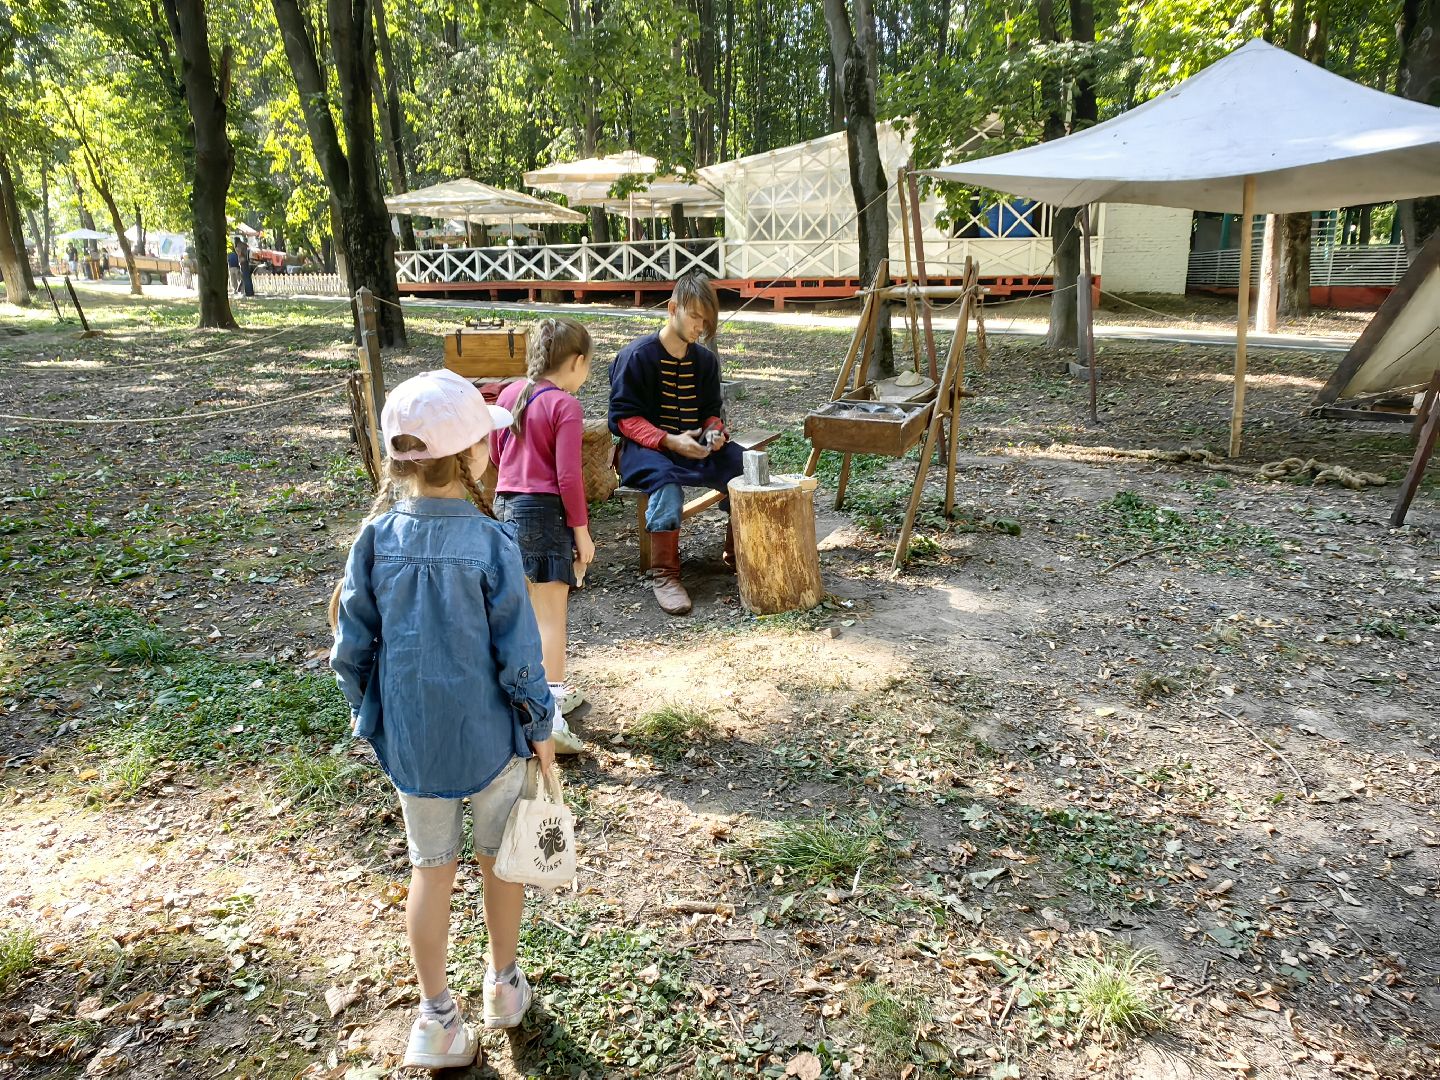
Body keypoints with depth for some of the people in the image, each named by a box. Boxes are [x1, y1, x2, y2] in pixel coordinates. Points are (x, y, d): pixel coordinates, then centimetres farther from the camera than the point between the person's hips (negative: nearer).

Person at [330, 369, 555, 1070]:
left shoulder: (376, 537, -10)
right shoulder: (490, 544, -21)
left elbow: (352, 648, -3)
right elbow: (518, 658, -15)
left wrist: (372, 718, 13)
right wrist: (541, 735, -2)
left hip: (412, 743, 3)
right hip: (489, 737, -2)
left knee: (431, 868, 18)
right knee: (499, 860, 20)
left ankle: (435, 1021, 29)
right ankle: (503, 987, 40)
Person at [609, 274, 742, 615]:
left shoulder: (705, 360, 8)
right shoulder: (636, 356, -9)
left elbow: (712, 411, 17)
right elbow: (624, 416, -11)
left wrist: (715, 432, -8)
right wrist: (669, 440, -24)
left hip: (694, 445, 5)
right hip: (645, 447, -5)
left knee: (743, 469, -20)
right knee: (666, 479, -39)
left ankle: (737, 554, 0)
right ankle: (664, 575, -29)